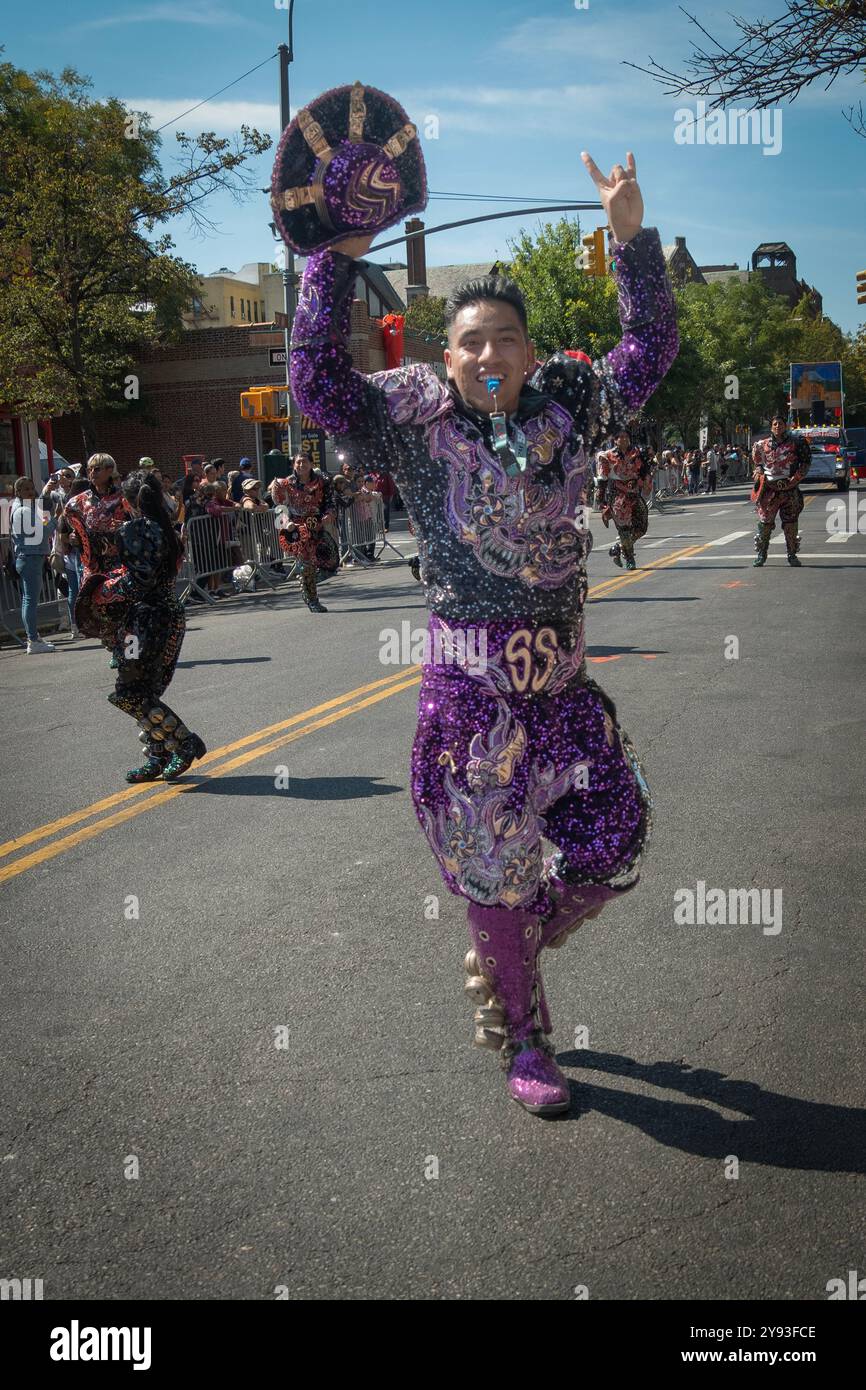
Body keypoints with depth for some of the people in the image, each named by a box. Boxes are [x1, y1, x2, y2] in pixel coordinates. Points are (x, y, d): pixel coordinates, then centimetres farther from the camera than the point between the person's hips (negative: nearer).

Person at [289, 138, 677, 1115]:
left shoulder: (566, 407, 6)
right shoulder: (416, 421, -4)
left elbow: (648, 352, 7)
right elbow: (318, 385, -13)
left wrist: (631, 234, -2)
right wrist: (336, 261, -16)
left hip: (563, 681, 4)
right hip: (470, 688, -4)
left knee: (613, 846, 9)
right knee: (498, 874, 6)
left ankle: (497, 965, 37)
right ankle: (523, 1045, 27)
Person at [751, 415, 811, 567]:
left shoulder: (795, 443, 3)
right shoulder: (762, 445, 7)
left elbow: (806, 463, 6)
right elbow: (758, 463, 21)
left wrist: (795, 479, -4)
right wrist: (759, 475, 4)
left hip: (789, 488, 0)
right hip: (769, 488, 1)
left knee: (790, 523, 1)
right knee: (765, 522, -1)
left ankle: (792, 554, 11)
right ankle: (761, 554, 11)